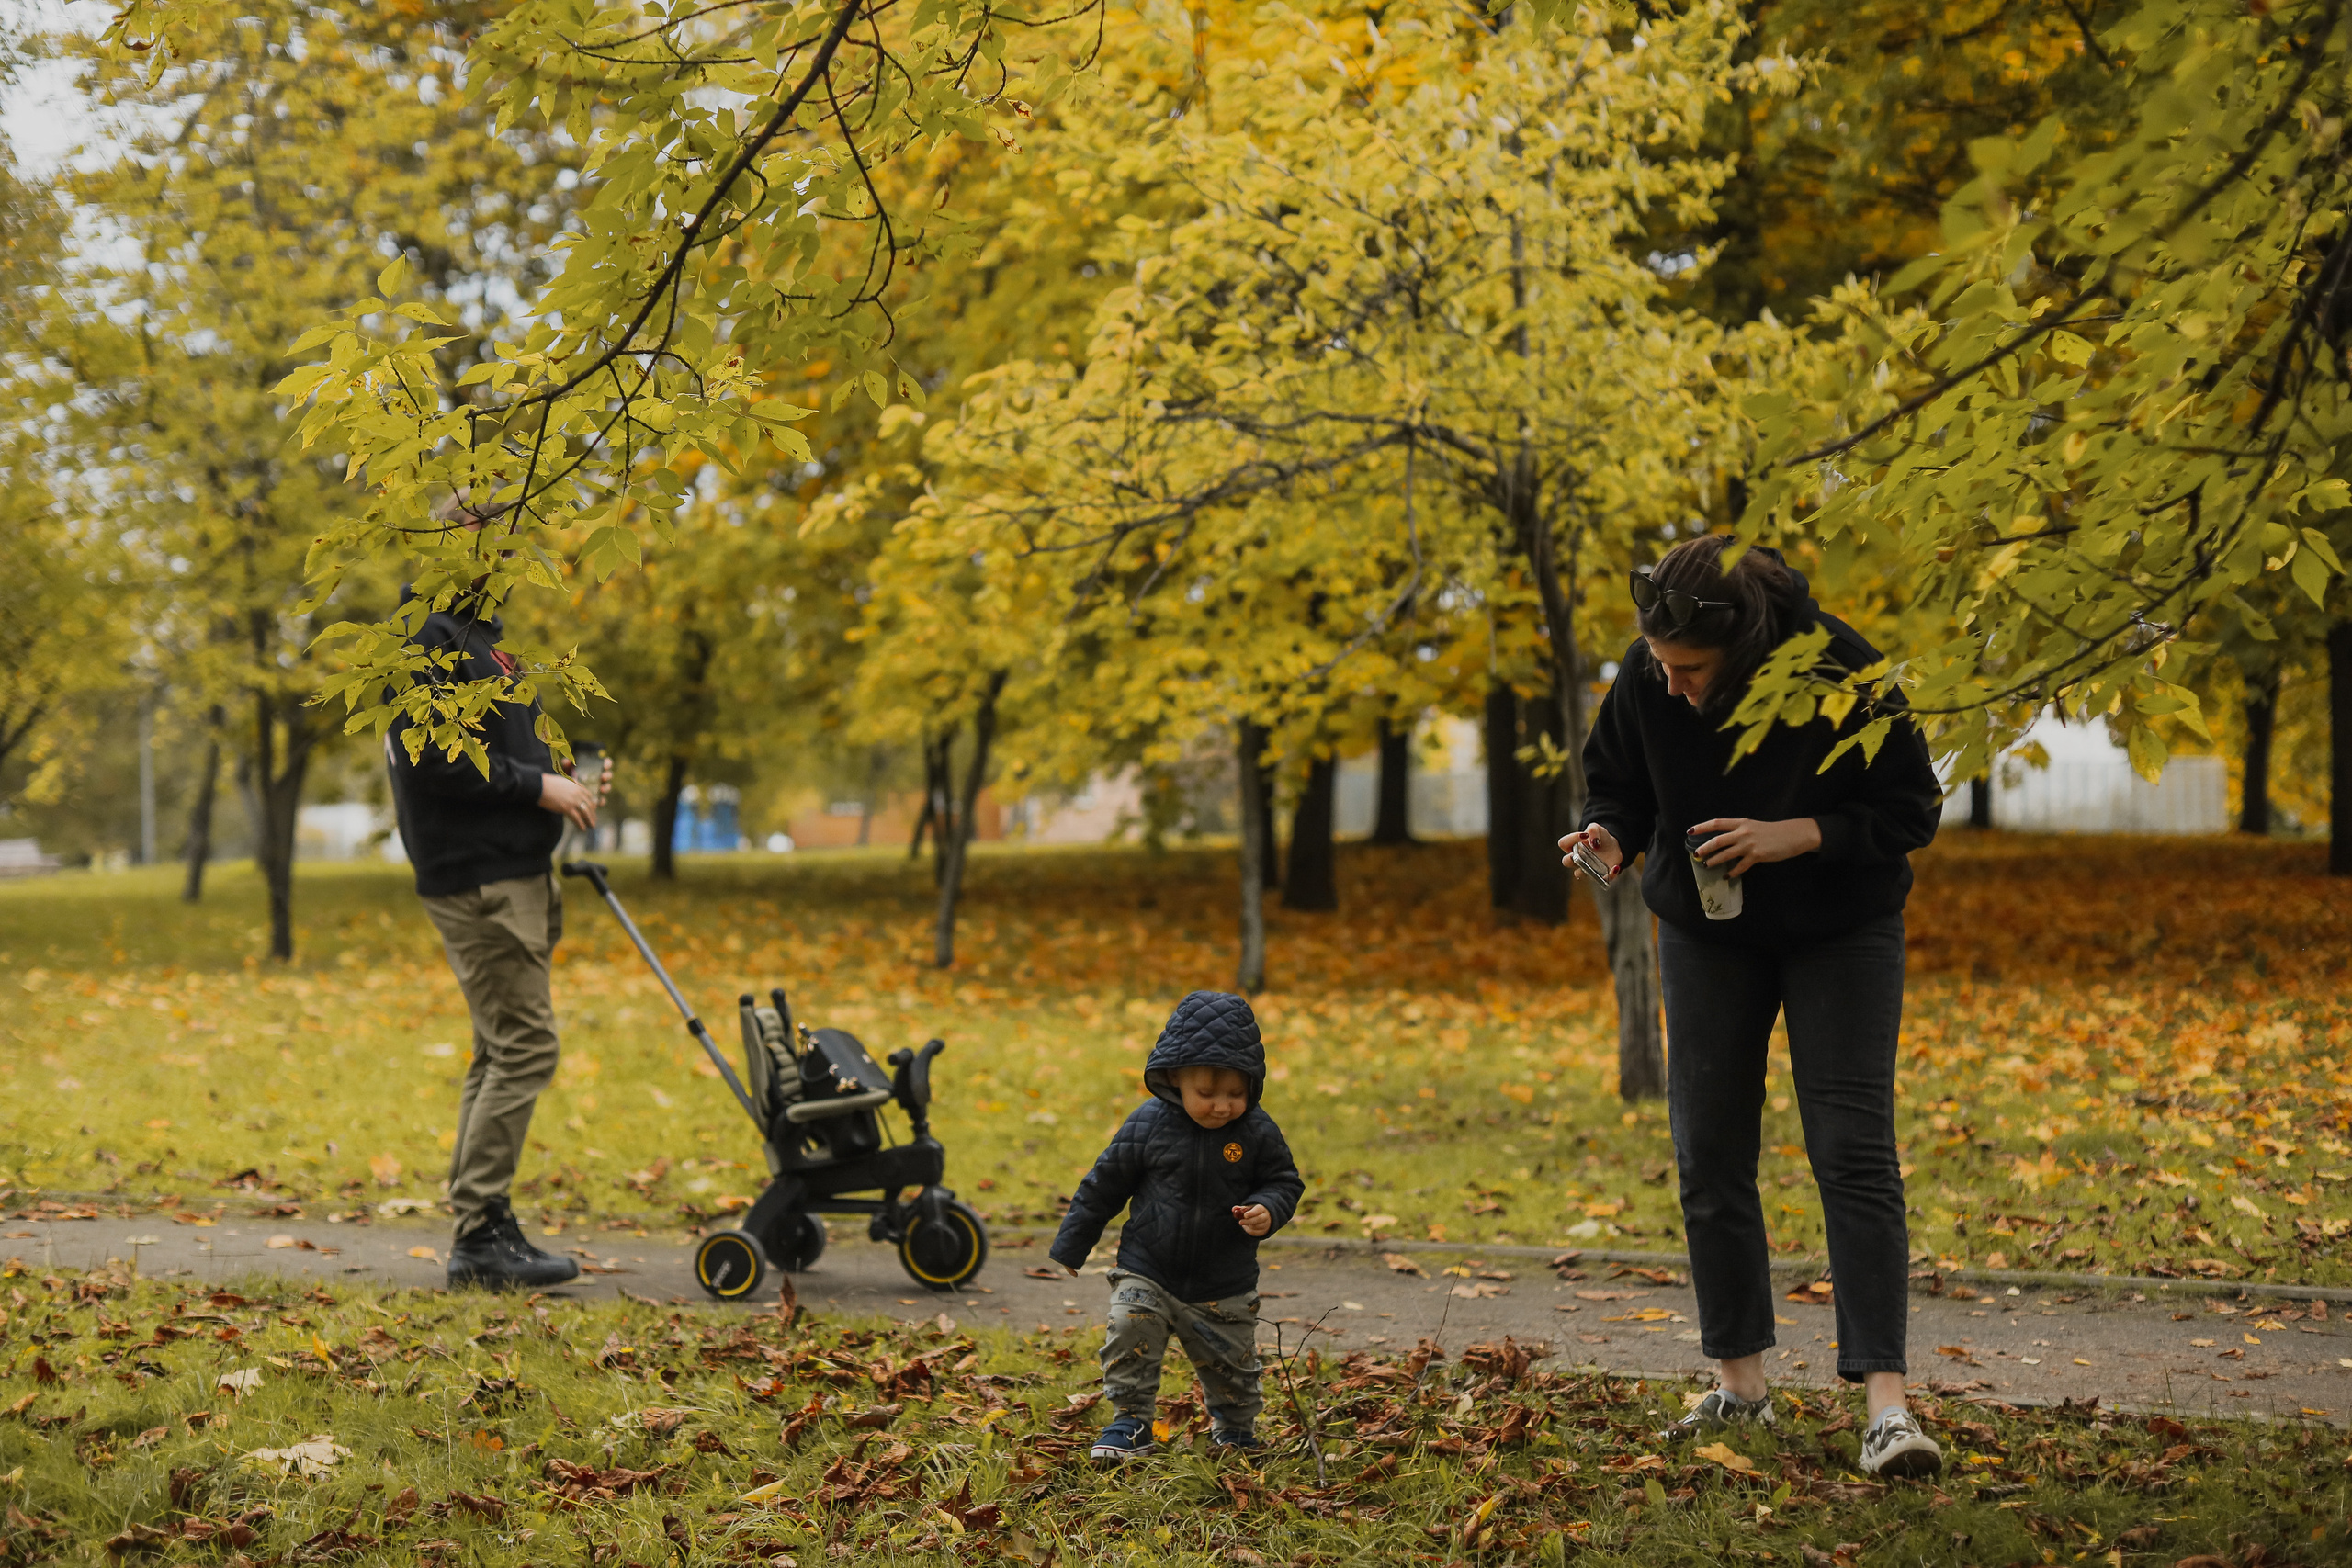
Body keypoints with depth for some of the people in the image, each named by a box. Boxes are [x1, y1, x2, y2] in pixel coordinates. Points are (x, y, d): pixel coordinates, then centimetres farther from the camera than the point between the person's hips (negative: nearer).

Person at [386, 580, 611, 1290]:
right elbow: (433, 759, -21)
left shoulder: (472, 634, 20)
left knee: (502, 1053, 11)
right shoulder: (430, 636, -13)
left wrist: (568, 776, 8)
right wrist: (538, 786, -16)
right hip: (478, 879, -11)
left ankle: (481, 1228, 15)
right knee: (523, 1046, -11)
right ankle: (480, 1231, -8)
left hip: (511, 876, 11)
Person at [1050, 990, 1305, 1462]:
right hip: (1147, 1272, 0)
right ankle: (1131, 1422, -4)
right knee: (1128, 1333, -21)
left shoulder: (1257, 1132, -12)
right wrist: (1070, 1246, 5)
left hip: (1224, 1289, 1)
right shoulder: (1148, 1126, -12)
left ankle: (1235, 1427, 40)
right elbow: (1104, 1184, -1)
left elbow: (1284, 1182, 2)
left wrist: (1268, 1211, -22)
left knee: (1231, 1365, 12)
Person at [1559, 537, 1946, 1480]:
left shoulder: (1843, 672, -26)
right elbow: (1617, 784, 1)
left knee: (1853, 1152, -12)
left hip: (1841, 932, -3)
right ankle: (1740, 1383, 16)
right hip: (1707, 932, 4)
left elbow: (1911, 808, -16)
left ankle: (1885, 1402, -14)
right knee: (1709, 1155, 4)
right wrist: (1609, 837, -21)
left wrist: (1793, 835, -29)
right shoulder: (1644, 681, -17)